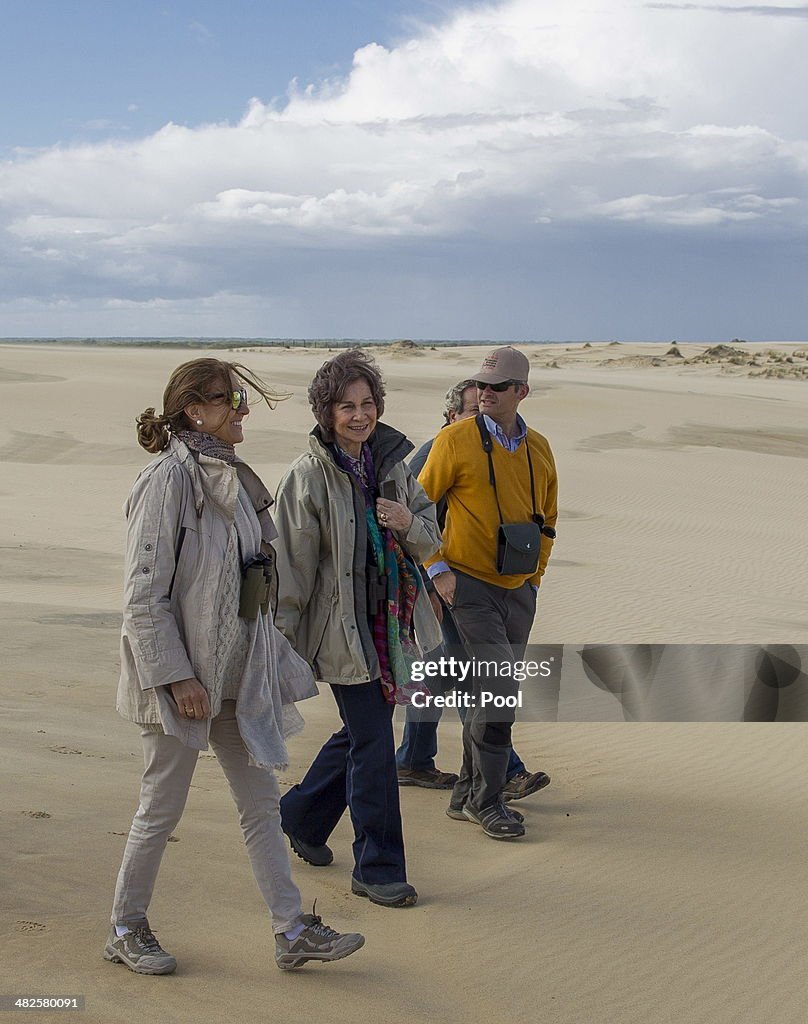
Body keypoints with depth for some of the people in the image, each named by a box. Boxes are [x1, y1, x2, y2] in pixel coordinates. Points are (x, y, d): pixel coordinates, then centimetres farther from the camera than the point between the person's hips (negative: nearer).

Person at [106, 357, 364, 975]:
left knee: (262, 801, 10)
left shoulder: (231, 477, 10)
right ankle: (126, 930, 25)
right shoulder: (170, 480, -16)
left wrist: (270, 660, 16)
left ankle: (293, 931, 18)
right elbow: (145, 593, -19)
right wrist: (176, 676, -21)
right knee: (163, 807, 6)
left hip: (236, 670, 8)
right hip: (184, 673, -8)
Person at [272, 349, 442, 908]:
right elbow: (293, 561, -12)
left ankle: (301, 818, 42)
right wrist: (282, 636, -11)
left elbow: (430, 542, 10)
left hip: (387, 621, 7)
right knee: (373, 742, -4)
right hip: (340, 625, -7)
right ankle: (378, 868, 9)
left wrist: (409, 522, -13)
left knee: (362, 731, 18)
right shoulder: (309, 474, -12)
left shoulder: (392, 462, 6)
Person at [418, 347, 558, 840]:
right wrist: (437, 568, -8)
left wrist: (536, 573, 11)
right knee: (500, 687, -14)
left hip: (519, 591, 5)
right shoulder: (456, 440, -8)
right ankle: (486, 800, -1)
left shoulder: (539, 448, 7)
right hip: (470, 585, -5)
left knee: (491, 695, 12)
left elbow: (547, 518, 20)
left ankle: (467, 794, 25)